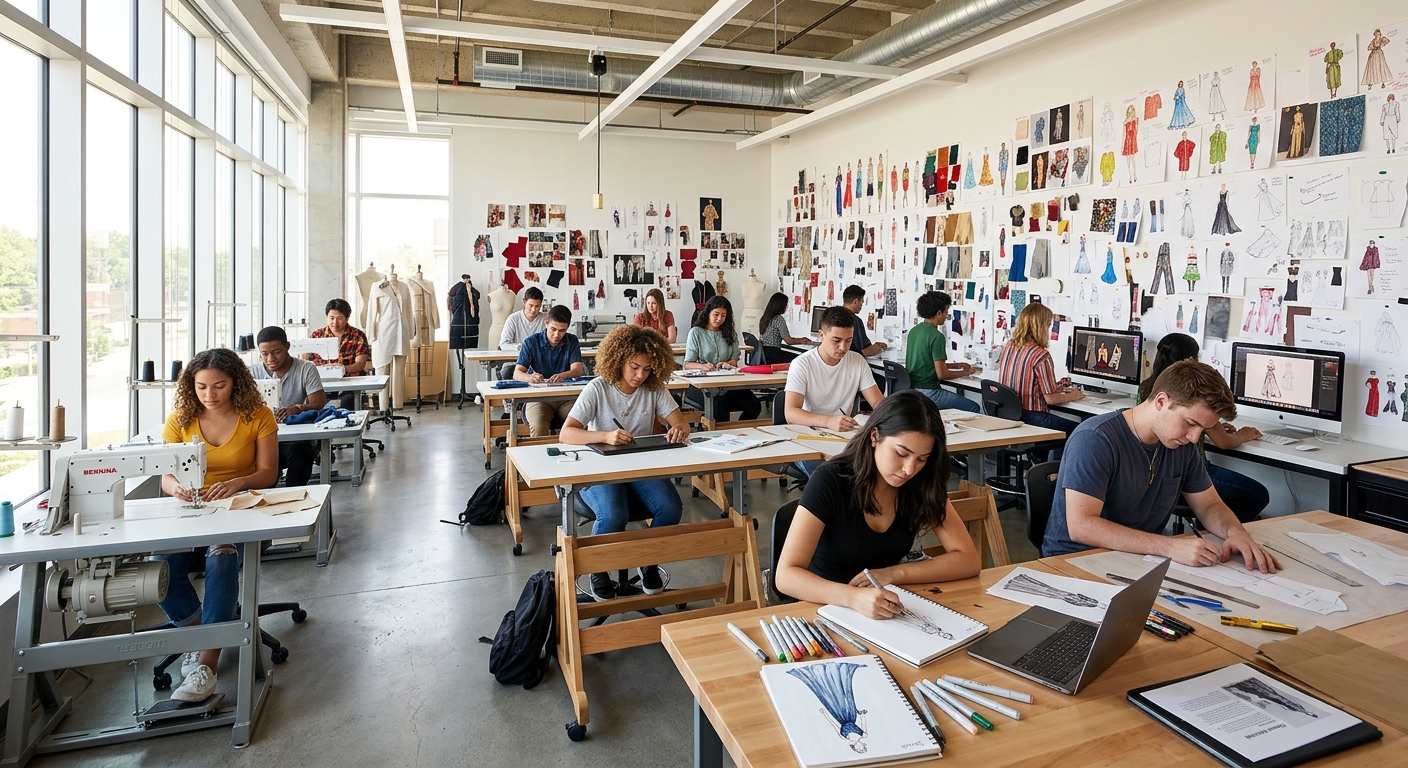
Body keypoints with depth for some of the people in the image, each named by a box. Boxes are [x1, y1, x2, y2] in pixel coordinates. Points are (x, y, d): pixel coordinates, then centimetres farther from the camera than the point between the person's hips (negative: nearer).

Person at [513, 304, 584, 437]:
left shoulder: (572, 341, 7)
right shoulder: (531, 342, 0)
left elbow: (577, 370, -5)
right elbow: (517, 373, -5)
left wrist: (563, 375, -29)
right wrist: (529, 377, -30)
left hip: (565, 396, 2)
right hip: (538, 397, -2)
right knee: (538, 428, -31)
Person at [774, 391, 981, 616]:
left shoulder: (922, 484, -6)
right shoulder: (831, 482, -19)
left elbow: (968, 559, -5)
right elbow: (786, 575, -24)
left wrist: (894, 574, -17)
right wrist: (854, 597, -39)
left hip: (886, 612, 3)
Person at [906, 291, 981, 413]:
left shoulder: (914, 331, 8)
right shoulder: (936, 336, -17)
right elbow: (941, 374, -19)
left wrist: (958, 365, 19)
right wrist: (966, 372, -2)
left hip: (911, 389, 9)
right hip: (928, 392, -9)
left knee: (958, 397, 27)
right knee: (973, 407, 1)